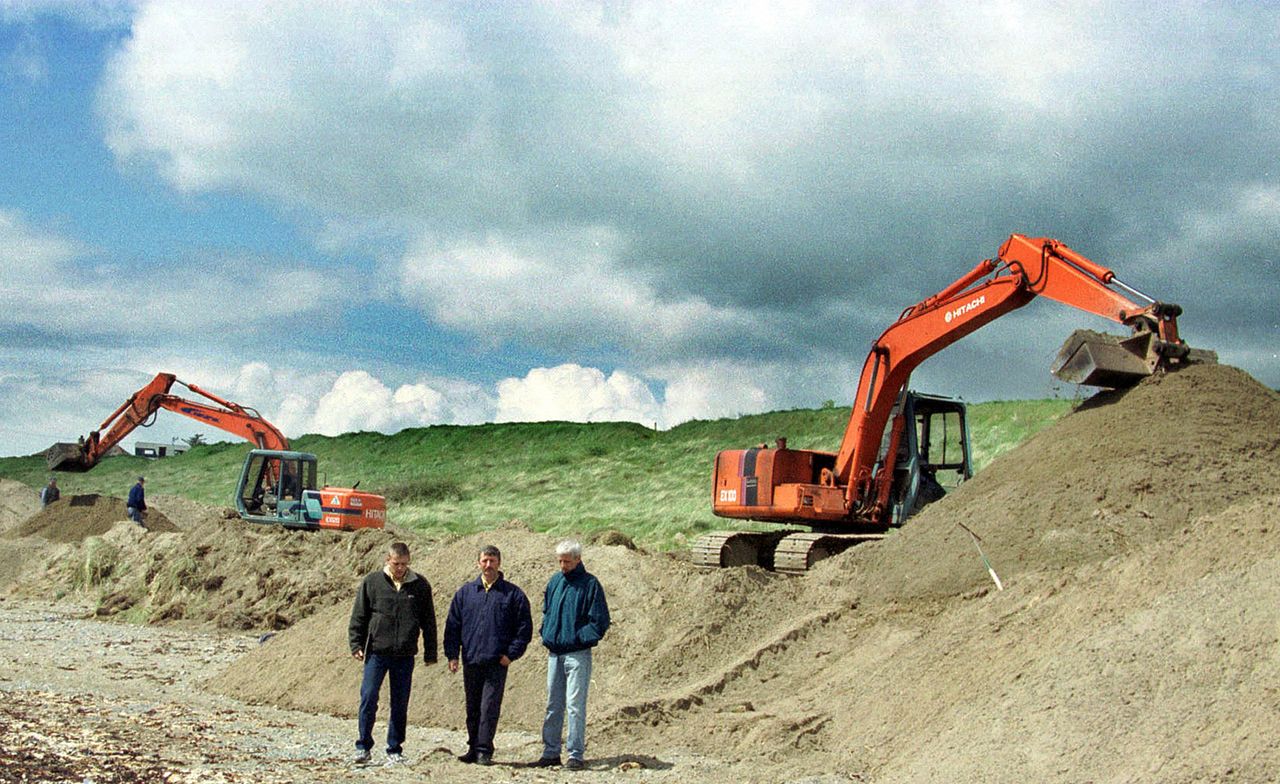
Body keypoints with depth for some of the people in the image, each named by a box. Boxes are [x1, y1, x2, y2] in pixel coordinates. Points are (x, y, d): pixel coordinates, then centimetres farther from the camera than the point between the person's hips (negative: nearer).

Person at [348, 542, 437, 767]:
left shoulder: (420, 585, 5)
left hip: (405, 655, 1)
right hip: (377, 653, -1)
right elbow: (358, 616, 5)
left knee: (400, 705, 6)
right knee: (368, 698, -7)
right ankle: (363, 746, 6)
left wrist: (430, 653, 9)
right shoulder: (371, 582, 1)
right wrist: (356, 645, -2)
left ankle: (395, 751, 15)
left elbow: (428, 621, 10)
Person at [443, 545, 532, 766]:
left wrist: (511, 654, -4)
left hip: (497, 663, -3)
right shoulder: (465, 592, 10)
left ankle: (484, 751, -4)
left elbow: (524, 627, 4)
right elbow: (452, 625, 12)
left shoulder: (513, 594, 2)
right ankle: (473, 748, 19)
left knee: (489, 708, -8)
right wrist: (452, 654, 4)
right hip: (470, 661, 3)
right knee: (472, 709, 10)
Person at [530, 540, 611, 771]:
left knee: (575, 705, -7)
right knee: (553, 705, 10)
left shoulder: (589, 584, -6)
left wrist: (580, 639, -11)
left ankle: (576, 755, -2)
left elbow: (600, 620, -7)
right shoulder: (555, 581, 11)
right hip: (554, 653, 6)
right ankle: (551, 752, 17)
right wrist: (547, 637, 11)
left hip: (577, 653, -6)